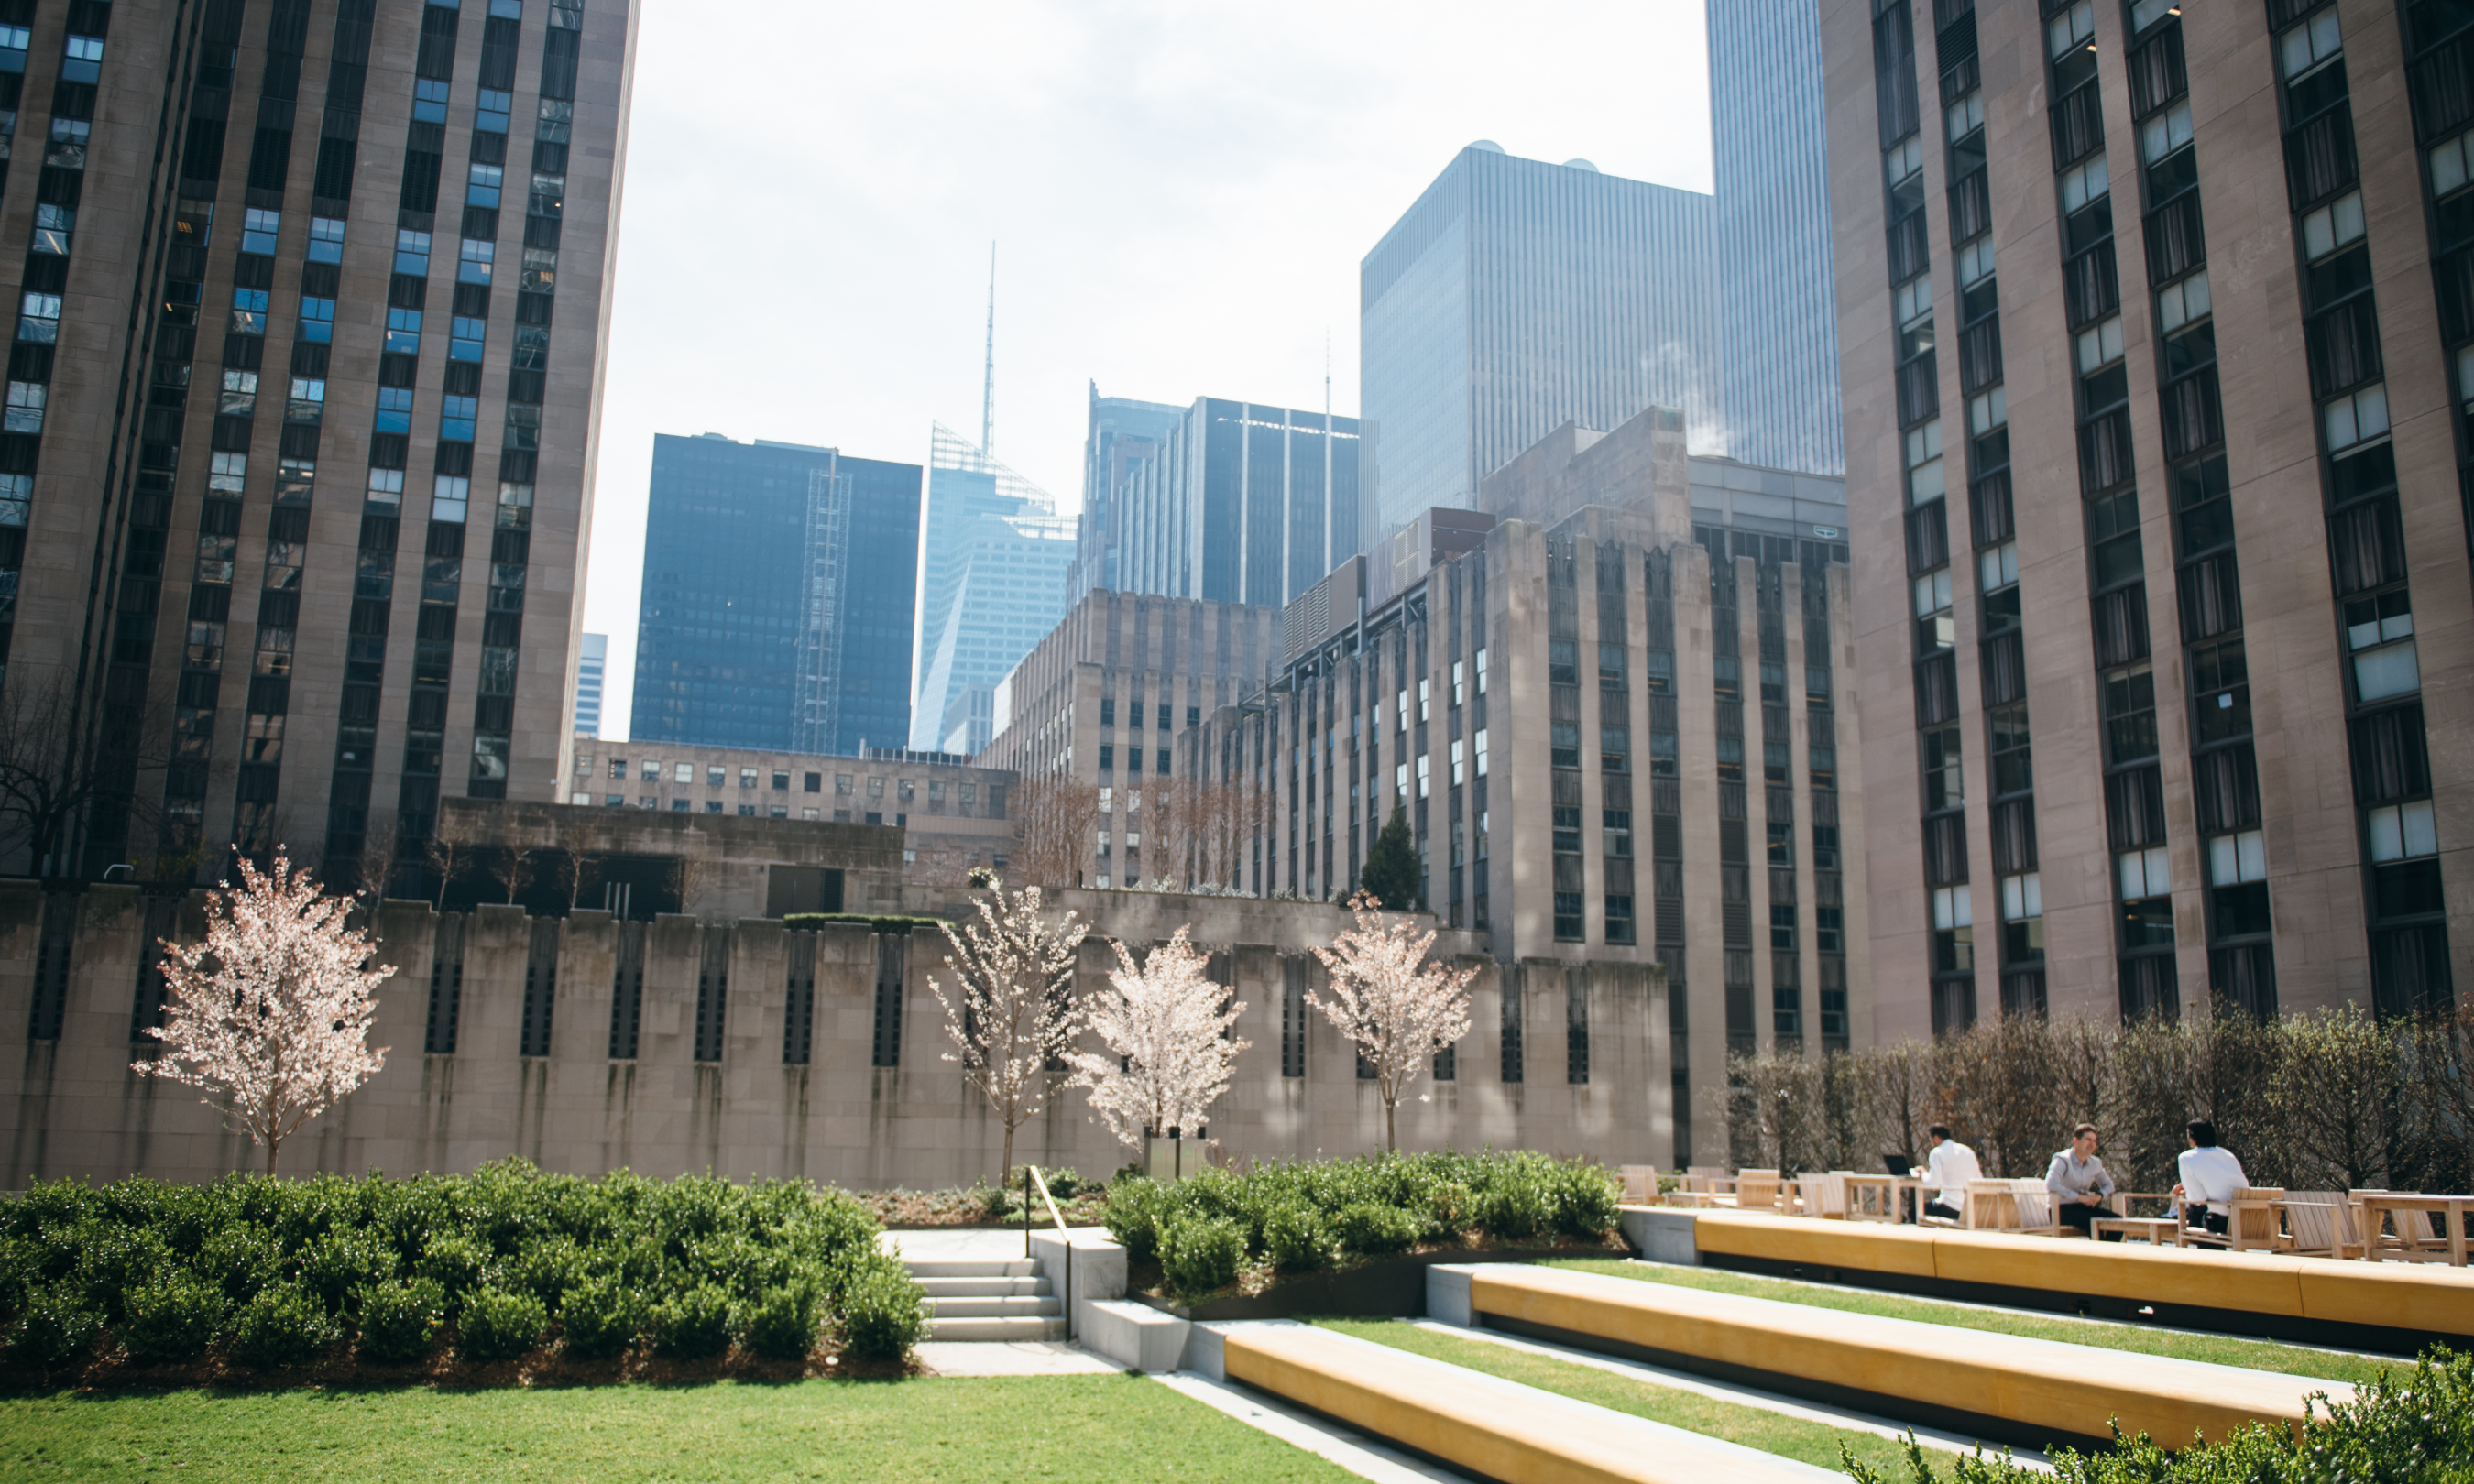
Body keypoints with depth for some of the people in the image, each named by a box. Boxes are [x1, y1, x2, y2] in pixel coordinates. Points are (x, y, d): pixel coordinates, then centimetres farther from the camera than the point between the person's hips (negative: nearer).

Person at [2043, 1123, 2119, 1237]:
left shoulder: (2095, 1164, 8)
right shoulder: (2063, 1161, -13)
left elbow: (2108, 1185, 24)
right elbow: (2050, 1184, -29)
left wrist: (2100, 1195, -1)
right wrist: (2079, 1197, -26)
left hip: (2083, 1207, 7)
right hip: (2062, 1209, -7)